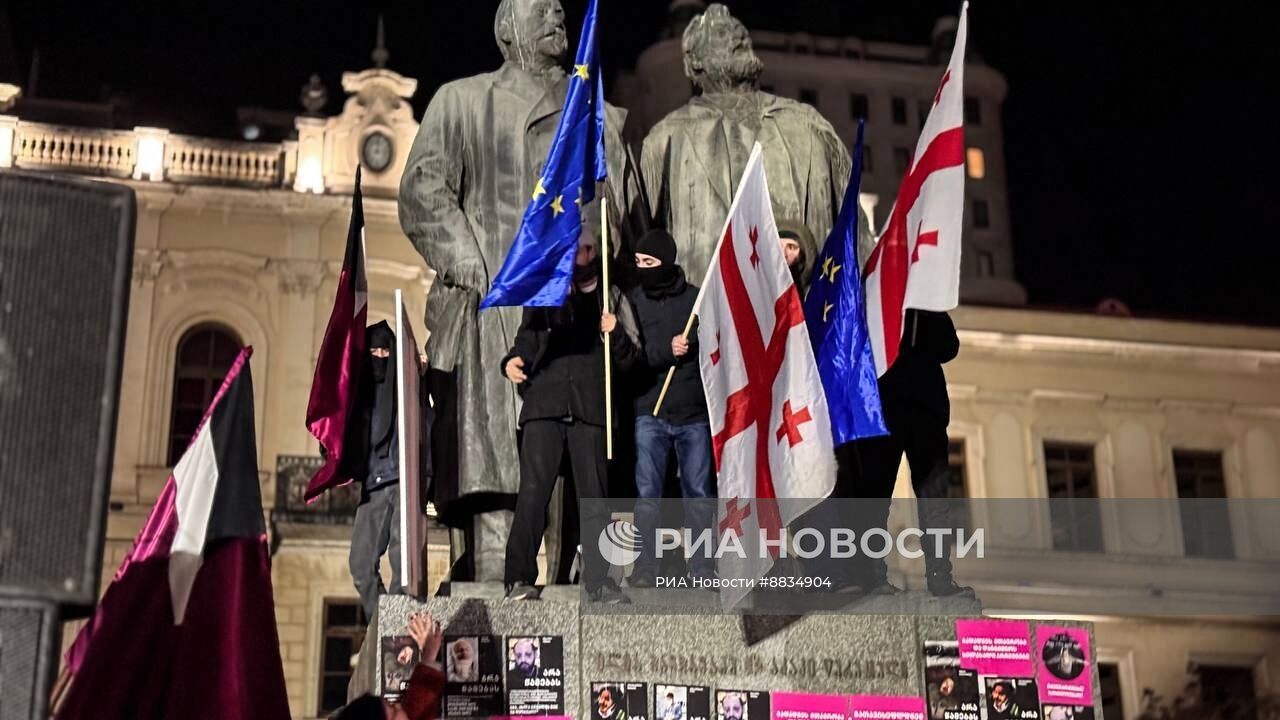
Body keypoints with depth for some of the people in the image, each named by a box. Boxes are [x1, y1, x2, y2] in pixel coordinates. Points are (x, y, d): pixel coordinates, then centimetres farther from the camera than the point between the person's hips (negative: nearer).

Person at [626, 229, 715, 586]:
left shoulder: (696, 297, 4)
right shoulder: (634, 301, 4)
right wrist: (667, 350, -16)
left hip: (694, 413, 0)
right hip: (650, 413, 0)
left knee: (699, 493, 4)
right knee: (647, 494, -1)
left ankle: (704, 569, 12)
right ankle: (645, 568, 5)